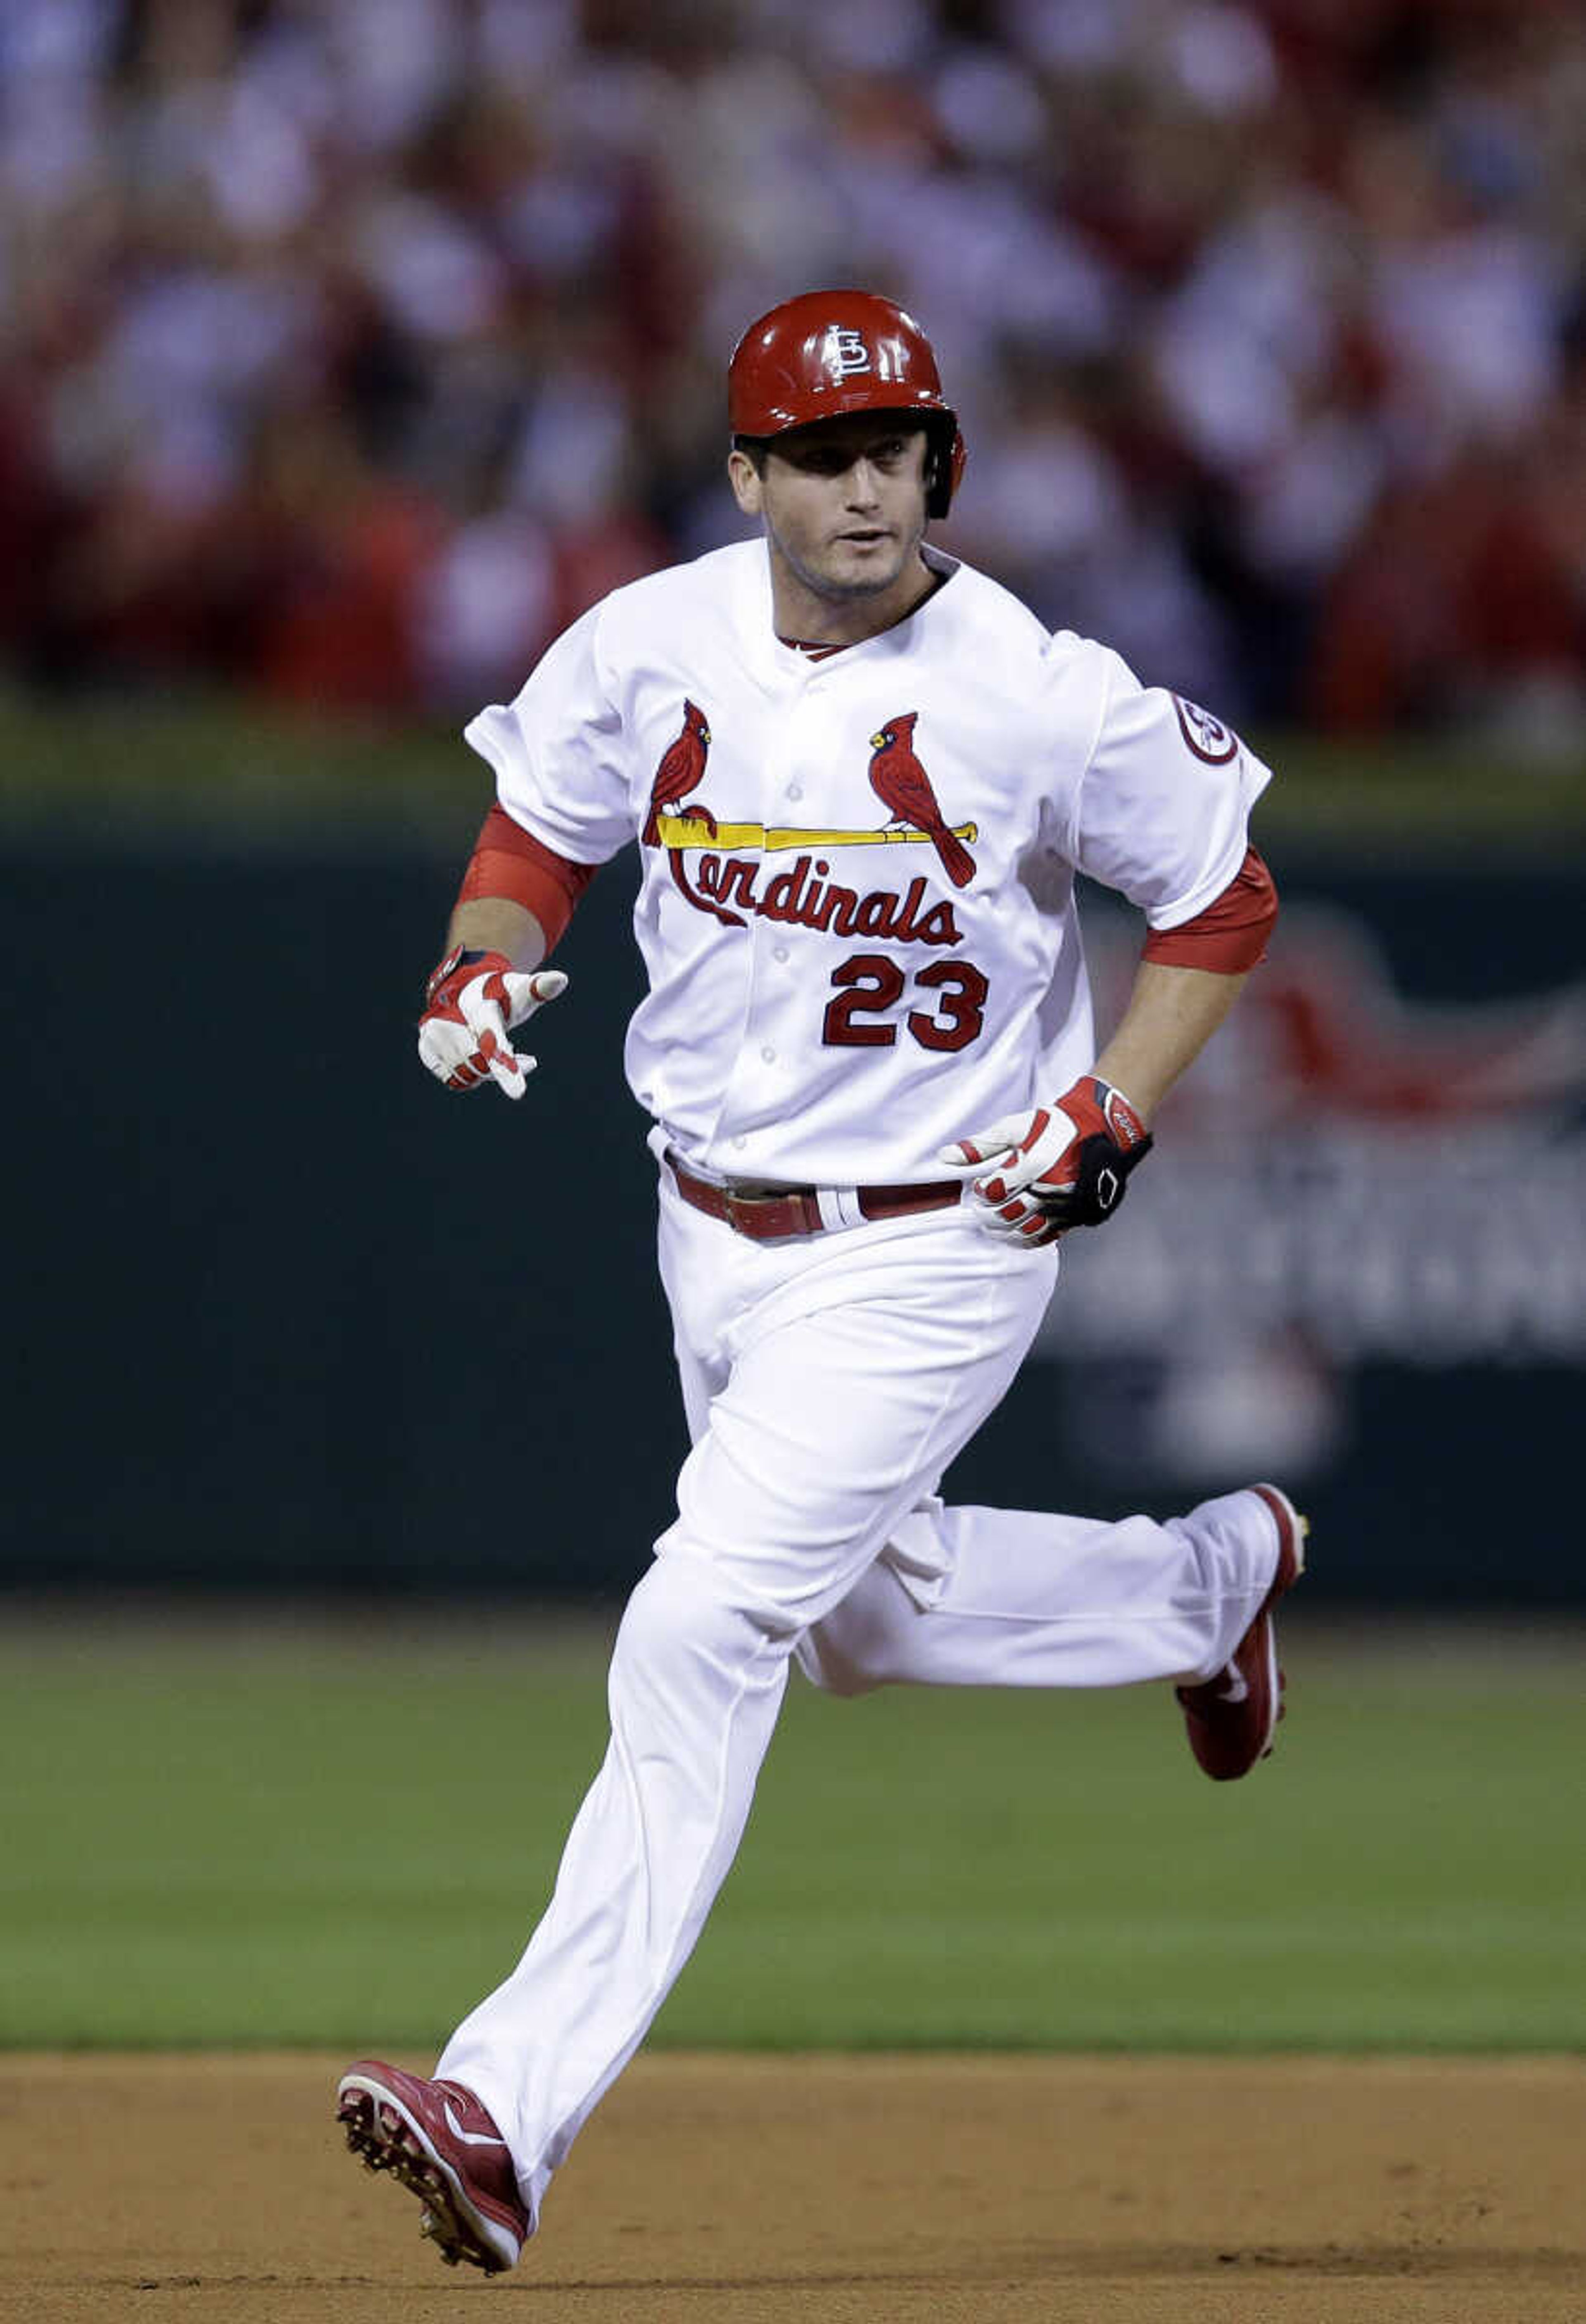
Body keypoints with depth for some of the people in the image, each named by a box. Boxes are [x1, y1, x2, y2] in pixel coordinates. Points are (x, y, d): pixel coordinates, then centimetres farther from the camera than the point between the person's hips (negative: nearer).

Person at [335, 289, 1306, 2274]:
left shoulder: (1042, 695, -17)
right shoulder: (647, 647, -6)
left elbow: (1222, 897, -3)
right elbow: (537, 828, 11)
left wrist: (1111, 1110, -14)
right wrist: (487, 959, -10)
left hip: (931, 1252, -6)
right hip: (714, 1224, 6)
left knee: (702, 1632, -19)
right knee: (868, 1612, 24)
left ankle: (515, 2108, -22)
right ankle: (1210, 1577, 53)